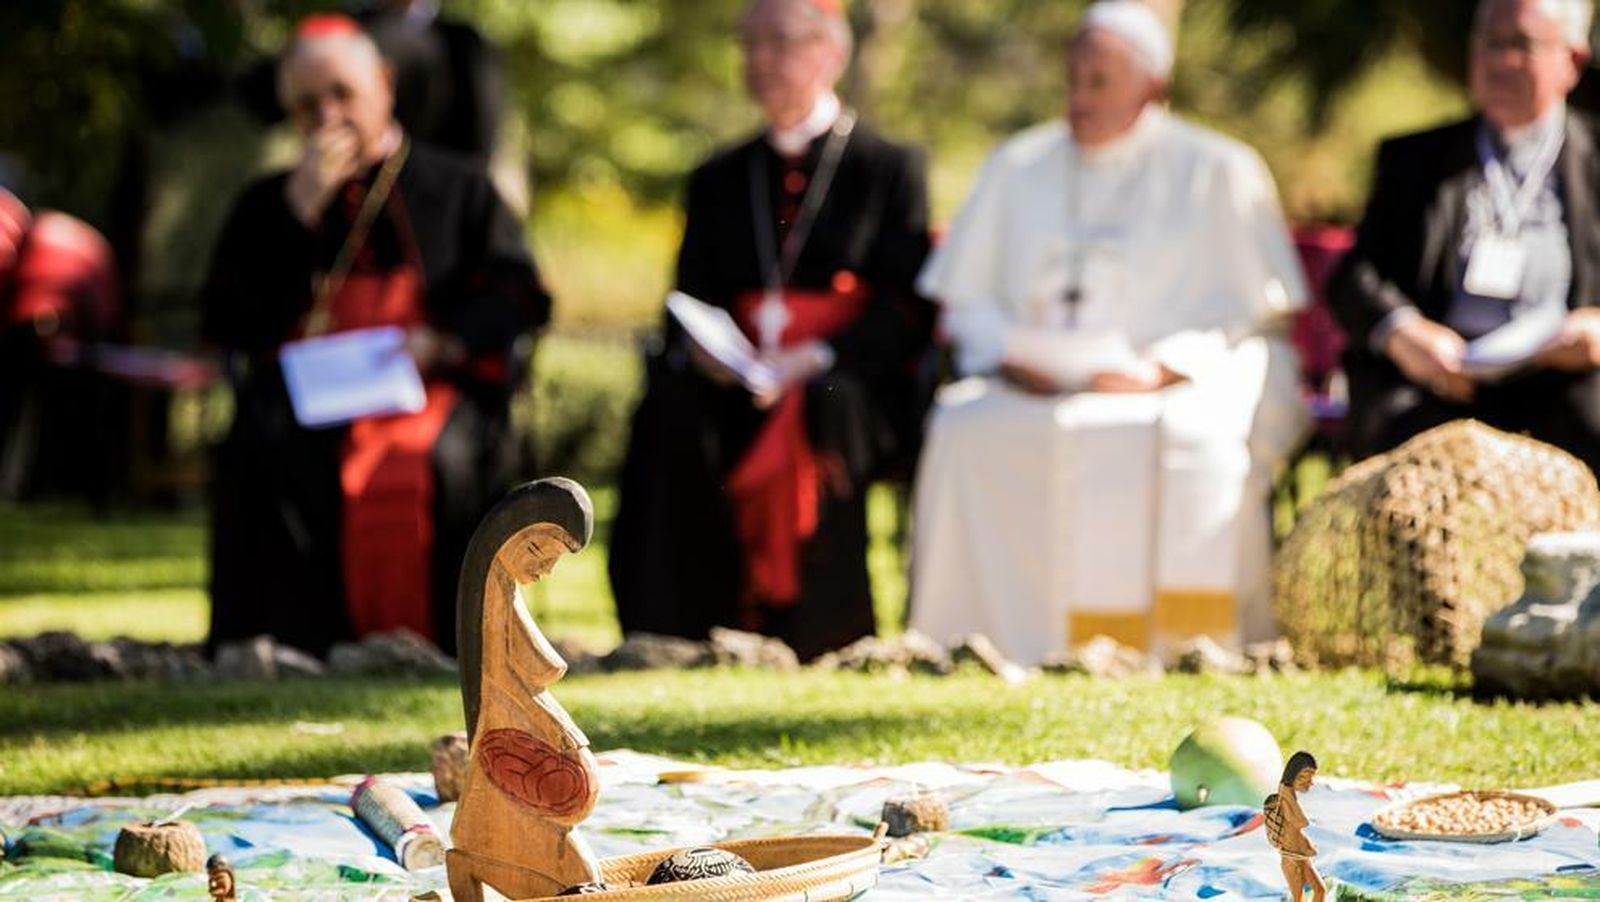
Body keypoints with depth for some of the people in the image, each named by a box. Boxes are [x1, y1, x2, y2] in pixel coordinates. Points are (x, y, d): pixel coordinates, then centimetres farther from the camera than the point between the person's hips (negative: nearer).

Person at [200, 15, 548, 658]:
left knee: (440, 459, -37)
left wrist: (446, 341, -13)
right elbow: (226, 323, 7)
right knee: (263, 453, -34)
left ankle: (433, 641, -28)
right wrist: (298, 212, 1)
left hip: (431, 385, -1)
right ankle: (286, 645, -30)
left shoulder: (457, 190, 19)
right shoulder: (268, 206, 22)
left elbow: (516, 296, 7)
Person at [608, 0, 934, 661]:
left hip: (846, 378, -3)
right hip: (735, 377, 3)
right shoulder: (719, 179, 23)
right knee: (670, 411, -30)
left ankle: (812, 637, -33)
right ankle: (673, 631, -31)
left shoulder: (890, 167, 10)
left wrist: (817, 359, -17)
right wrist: (699, 348, -9)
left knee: (817, 412, -38)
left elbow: (910, 304, -1)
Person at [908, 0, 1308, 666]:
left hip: (1177, 388, -2)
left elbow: (1256, 310, 3)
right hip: (1033, 386, 2)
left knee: (1193, 444, -37)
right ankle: (996, 655, -28)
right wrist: (1008, 356, -5)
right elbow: (964, 296, 16)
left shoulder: (1219, 172, 10)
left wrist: (1165, 366, -12)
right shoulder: (1017, 168, 19)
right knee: (964, 434, -30)